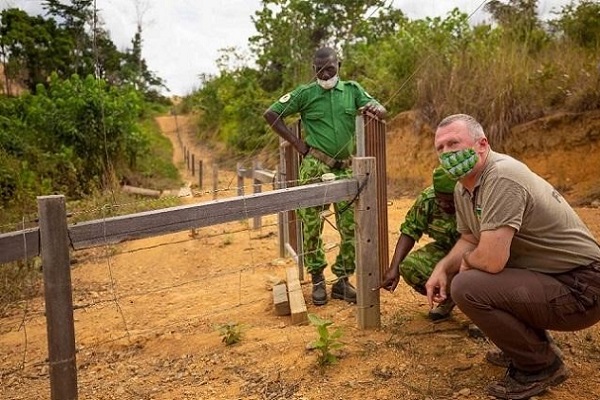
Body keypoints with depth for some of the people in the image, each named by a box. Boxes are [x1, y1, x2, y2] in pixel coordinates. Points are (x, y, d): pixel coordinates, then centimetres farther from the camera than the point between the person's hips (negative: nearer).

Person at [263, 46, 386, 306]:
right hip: (315, 168, -3)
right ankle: (317, 281, 16)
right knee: (311, 225, 1)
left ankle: (342, 280, 18)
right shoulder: (305, 93, -1)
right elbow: (270, 114, -1)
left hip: (346, 169, 3)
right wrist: (298, 143, -6)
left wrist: (375, 108, -19)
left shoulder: (352, 89, 7)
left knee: (351, 226, 3)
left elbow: (382, 110, 7)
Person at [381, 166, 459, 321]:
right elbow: (409, 231, -10)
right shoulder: (427, 199, -17)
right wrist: (394, 268, -21)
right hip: (445, 250, 4)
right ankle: (448, 299, 7)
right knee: (409, 266, -21)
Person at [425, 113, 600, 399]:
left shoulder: (502, 178, -26)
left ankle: (542, 366, -2)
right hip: (545, 276, 10)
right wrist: (442, 268, -3)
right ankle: (528, 345, 21)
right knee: (454, 274, 14)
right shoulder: (463, 188, 4)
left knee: (467, 287, -25)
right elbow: (469, 239, 16)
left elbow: (491, 259, -32)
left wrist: (467, 260, -10)